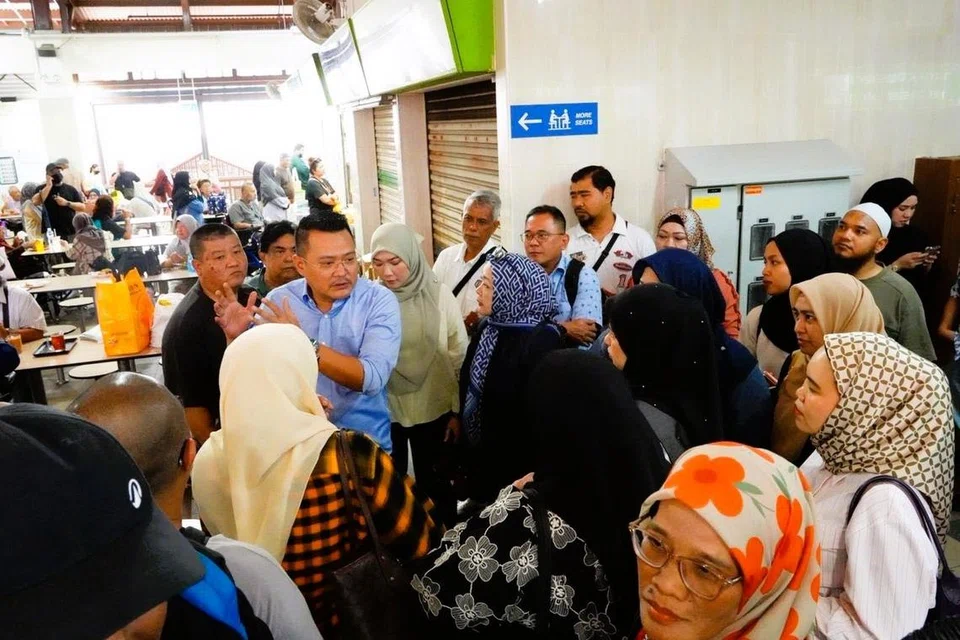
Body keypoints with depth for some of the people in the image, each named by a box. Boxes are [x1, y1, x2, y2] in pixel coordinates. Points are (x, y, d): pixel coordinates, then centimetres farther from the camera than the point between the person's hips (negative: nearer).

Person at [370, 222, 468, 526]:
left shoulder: (439, 296, -7)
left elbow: (460, 358, -2)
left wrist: (458, 411, -2)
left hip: (434, 410, 0)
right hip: (384, 412, 0)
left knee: (436, 485, 15)